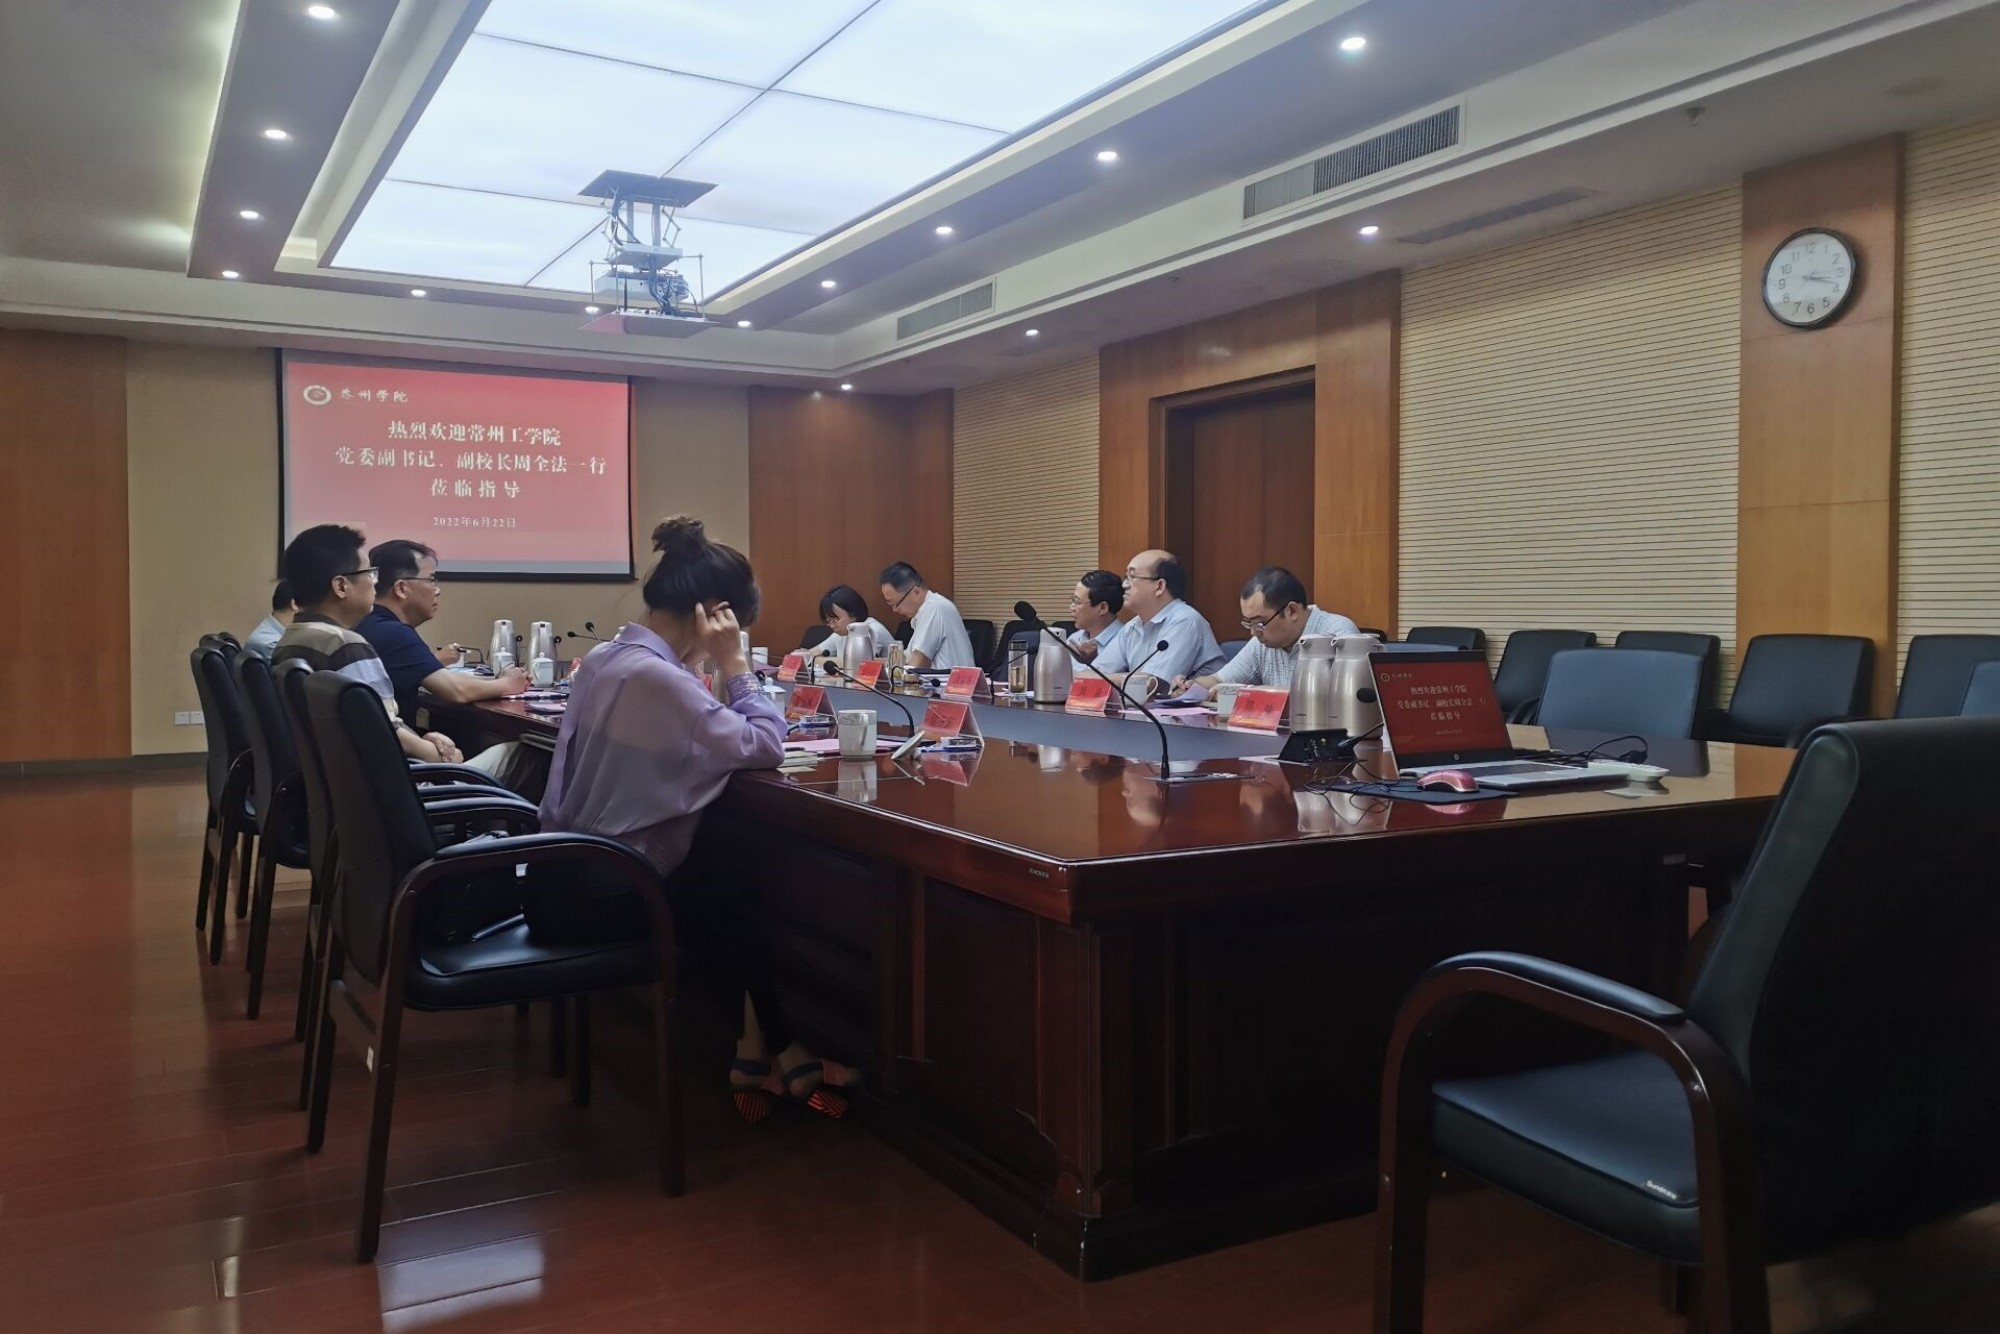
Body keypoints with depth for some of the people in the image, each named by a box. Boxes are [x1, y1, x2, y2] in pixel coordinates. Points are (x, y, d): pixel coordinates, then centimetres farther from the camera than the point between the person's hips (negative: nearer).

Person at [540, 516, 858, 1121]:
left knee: (724, 893, 12)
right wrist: (733, 664, -14)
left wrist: (709, 667, 3)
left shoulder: (609, 656, 7)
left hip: (566, 879, 9)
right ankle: (776, 1053, 25)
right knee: (734, 907, 7)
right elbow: (764, 746, -23)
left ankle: (756, 1048, 16)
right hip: (597, 897, -9)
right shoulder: (654, 675, -24)